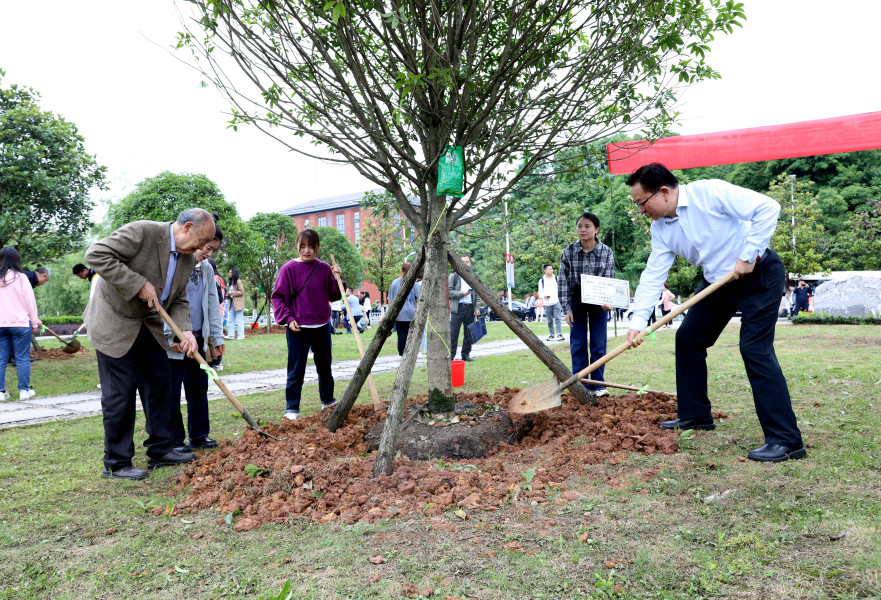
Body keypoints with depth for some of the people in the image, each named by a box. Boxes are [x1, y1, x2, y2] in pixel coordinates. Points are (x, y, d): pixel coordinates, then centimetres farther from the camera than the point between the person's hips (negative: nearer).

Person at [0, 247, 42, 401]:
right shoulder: (20, 277, -7)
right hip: (20, 324, -3)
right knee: (22, 359, 3)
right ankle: (24, 390, 5)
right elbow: (30, 301, -4)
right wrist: (35, 323, 4)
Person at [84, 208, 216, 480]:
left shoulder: (188, 259, 2)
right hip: (115, 322, -8)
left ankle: (160, 450, 22)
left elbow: (178, 301, 6)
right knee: (120, 393, -4)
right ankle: (116, 463, 9)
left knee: (160, 384, 9)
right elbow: (96, 254, -28)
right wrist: (139, 284, -29)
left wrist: (186, 331, -12)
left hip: (148, 324, 8)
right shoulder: (142, 232, -22)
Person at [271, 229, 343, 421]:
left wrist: (337, 278, -8)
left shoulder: (324, 268, 2)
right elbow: (277, 296, -5)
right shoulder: (289, 268, -8)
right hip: (298, 328, -4)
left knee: (325, 366, 18)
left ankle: (328, 401, 36)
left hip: (322, 326, 4)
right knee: (296, 370, 0)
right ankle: (292, 408, 10)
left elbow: (333, 296, 8)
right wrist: (288, 318, -14)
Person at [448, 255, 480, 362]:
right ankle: (451, 356, 0)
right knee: (453, 333, -5)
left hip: (470, 308, 4)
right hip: (457, 308, -4)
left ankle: (466, 354, 16)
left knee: (468, 333, 6)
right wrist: (462, 293, -15)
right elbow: (449, 292, -4)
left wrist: (476, 308, 5)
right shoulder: (453, 276, 3)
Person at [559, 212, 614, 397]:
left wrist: (606, 302, -27)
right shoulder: (569, 252, -10)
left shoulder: (607, 252, -9)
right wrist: (567, 309, -12)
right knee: (578, 344, 0)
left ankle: (598, 385, 12)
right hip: (576, 299, 0)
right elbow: (563, 281, -8)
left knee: (598, 344, 3)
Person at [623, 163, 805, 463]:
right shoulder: (660, 228, -1)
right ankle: (695, 415, 23)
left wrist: (748, 255, -24)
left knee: (755, 349, -16)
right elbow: (653, 275, -4)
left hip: (759, 274, -8)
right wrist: (638, 321, -13)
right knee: (688, 338, 9)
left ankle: (786, 440, -11)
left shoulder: (709, 193, -23)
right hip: (717, 281, 8)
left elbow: (767, 207, -26)